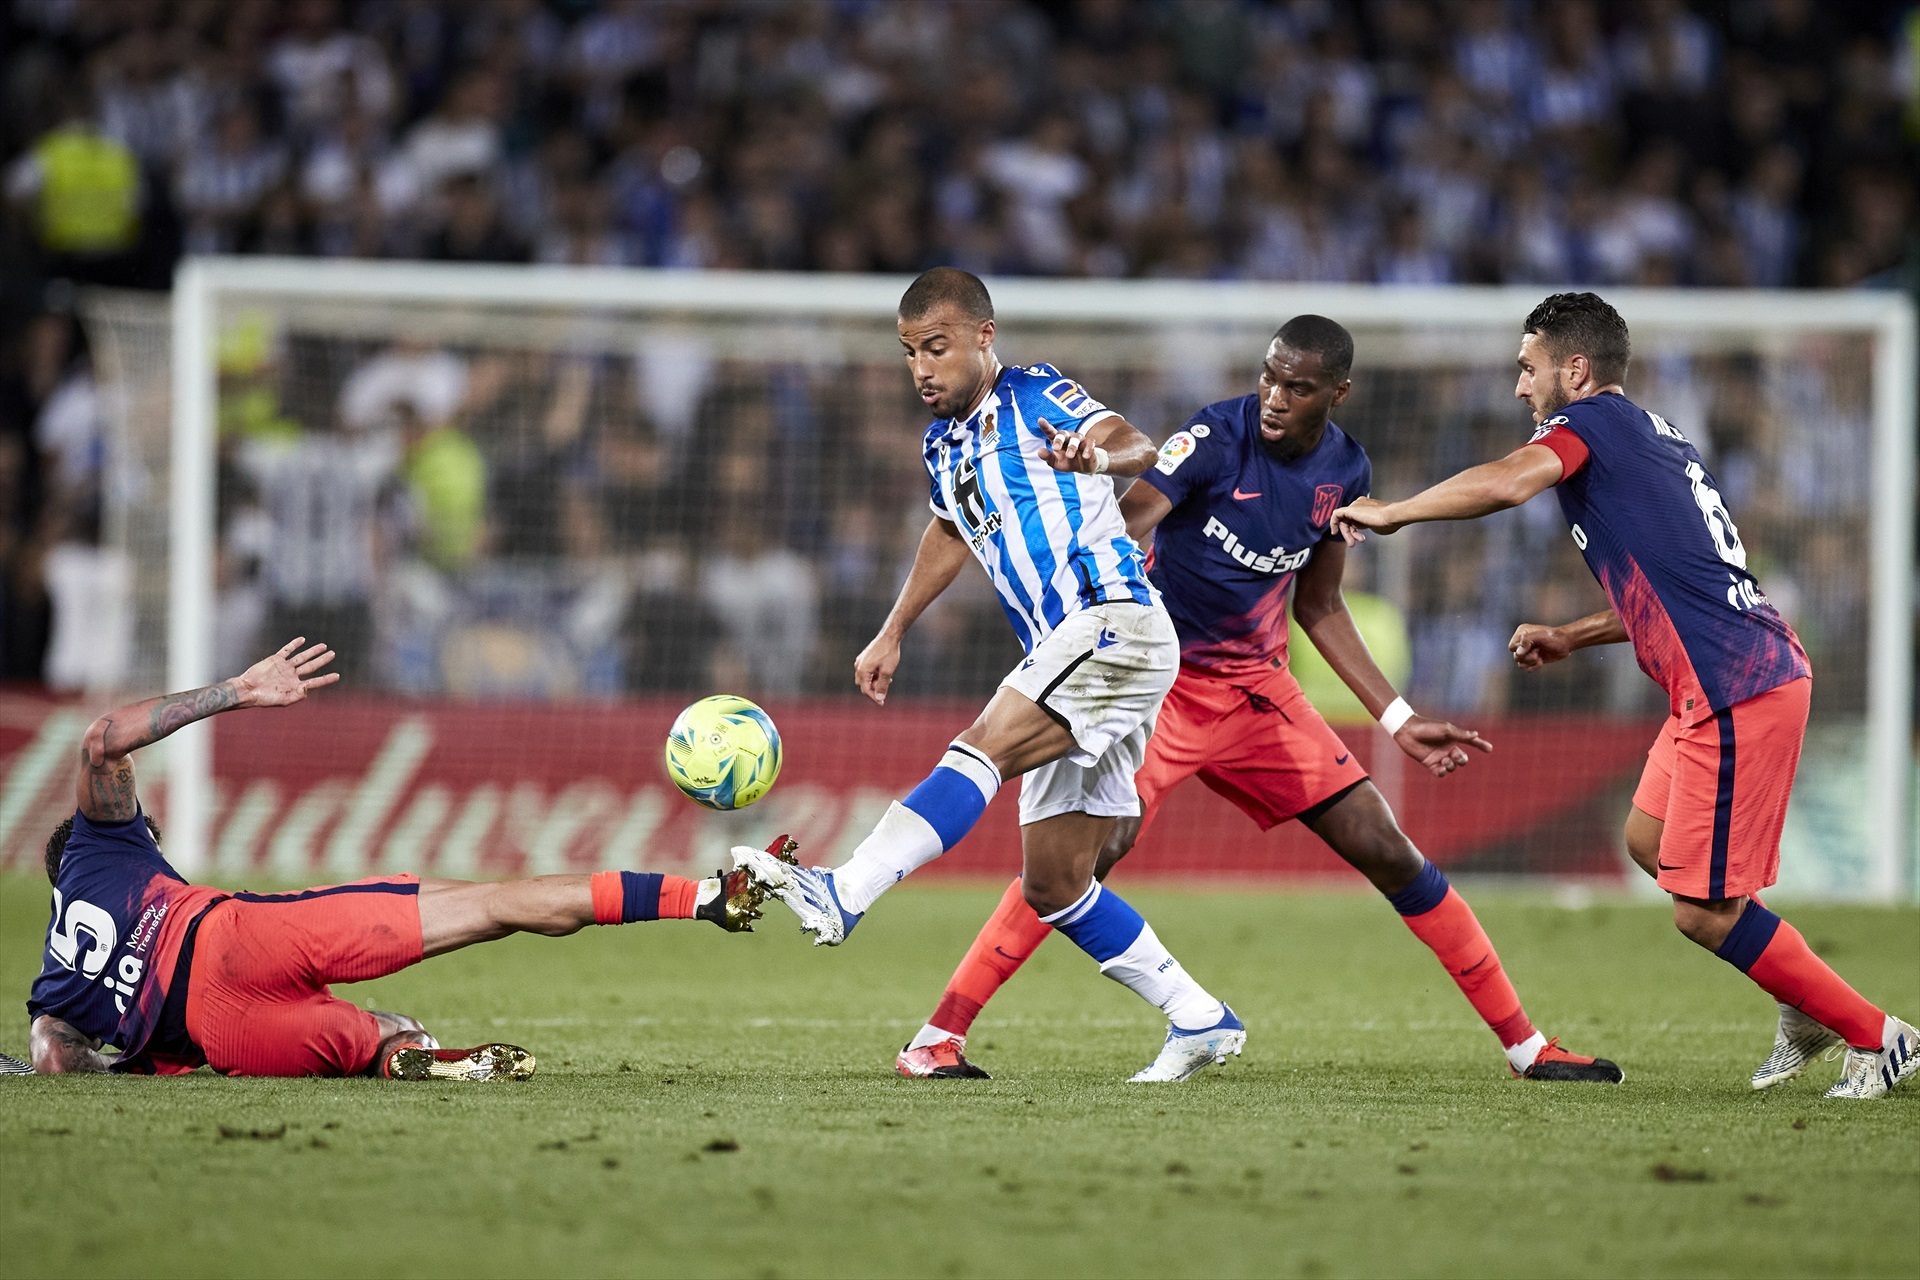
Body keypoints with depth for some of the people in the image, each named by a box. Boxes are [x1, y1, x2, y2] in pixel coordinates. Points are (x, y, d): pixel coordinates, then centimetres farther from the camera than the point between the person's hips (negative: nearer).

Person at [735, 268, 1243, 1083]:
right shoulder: (944, 443, 18)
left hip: (1115, 619, -9)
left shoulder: (1037, 397, -6)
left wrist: (1098, 454, -48)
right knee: (1052, 886, 5)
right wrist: (892, 635, 37)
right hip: (1063, 651, 9)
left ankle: (843, 895, -43)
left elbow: (1137, 448, -25)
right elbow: (950, 534, 38)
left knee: (984, 746, -29)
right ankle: (1197, 1021, 13)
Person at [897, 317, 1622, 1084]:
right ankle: (936, 1039, -21)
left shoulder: (1345, 473, 0)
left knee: (1386, 851, 1)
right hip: (1163, 676, -5)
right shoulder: (1213, 440, -18)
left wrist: (1398, 720, 12)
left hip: (1258, 683, 5)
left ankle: (1524, 1046, 12)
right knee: (1098, 842, -26)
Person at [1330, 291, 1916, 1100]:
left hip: (1736, 691, -10)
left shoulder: (1595, 423, -7)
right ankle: (1807, 1009, 24)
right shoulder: (1655, 440, 21)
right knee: (1649, 841, 21)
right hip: (1733, 678, 10)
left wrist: (1389, 512, -12)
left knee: (1704, 911, -5)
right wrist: (1572, 637, 25)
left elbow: (1507, 482, -26)